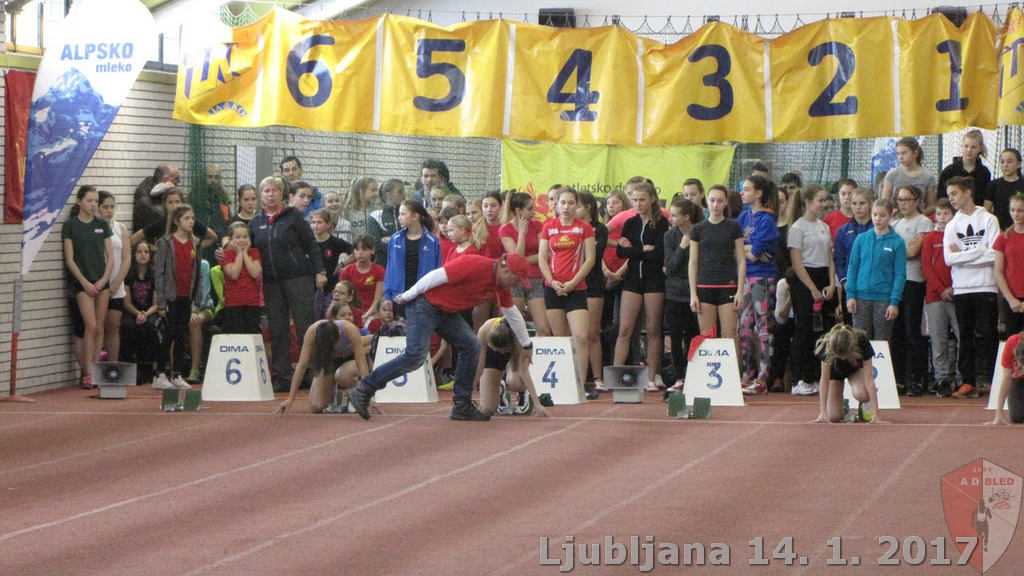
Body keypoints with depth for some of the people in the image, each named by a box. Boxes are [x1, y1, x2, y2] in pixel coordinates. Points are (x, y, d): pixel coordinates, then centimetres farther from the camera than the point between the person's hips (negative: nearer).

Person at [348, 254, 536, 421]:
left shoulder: (500, 286, 7)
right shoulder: (475, 265, -23)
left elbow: (513, 315, 21)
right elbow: (437, 276, -22)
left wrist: (526, 345, 30)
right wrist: (408, 295, -16)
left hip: (447, 312, 9)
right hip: (425, 305, -9)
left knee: (471, 347, -1)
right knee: (415, 356, -19)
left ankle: (462, 406, 4)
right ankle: (363, 391, -13)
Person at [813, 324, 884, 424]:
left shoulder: (862, 342, -37)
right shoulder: (827, 346, -37)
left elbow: (869, 378, -37)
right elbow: (824, 379, -30)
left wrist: (876, 414, -42)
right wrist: (823, 413, -36)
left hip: (856, 369, 0)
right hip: (835, 370, 0)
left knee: (861, 394, -35)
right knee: (834, 417, -16)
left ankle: (865, 404, 1)